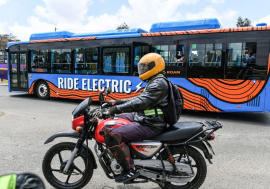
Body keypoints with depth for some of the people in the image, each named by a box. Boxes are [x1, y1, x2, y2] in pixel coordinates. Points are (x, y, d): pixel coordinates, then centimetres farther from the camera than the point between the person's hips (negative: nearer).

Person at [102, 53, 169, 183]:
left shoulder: (158, 83, -17)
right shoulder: (154, 82, 17)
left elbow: (140, 103, -27)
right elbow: (139, 99, 18)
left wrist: (117, 109, -24)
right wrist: (117, 102, 13)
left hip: (150, 125, -11)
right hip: (143, 117, 11)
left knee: (112, 136, -21)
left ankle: (130, 170, -9)